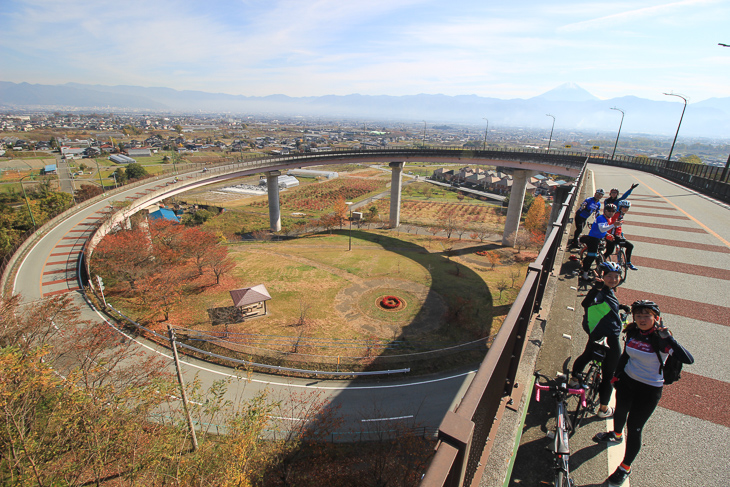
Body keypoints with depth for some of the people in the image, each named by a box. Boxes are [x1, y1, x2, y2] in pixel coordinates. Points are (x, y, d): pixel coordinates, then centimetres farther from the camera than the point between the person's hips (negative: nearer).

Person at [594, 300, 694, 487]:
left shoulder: (660, 339, -22)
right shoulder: (633, 333, -7)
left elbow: (688, 359, -35)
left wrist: (669, 338, -42)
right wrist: (616, 375, 15)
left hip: (649, 389, -5)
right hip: (627, 381, 6)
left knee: (634, 428, 3)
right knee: (620, 411, 27)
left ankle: (625, 468, 24)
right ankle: (617, 435, 60)